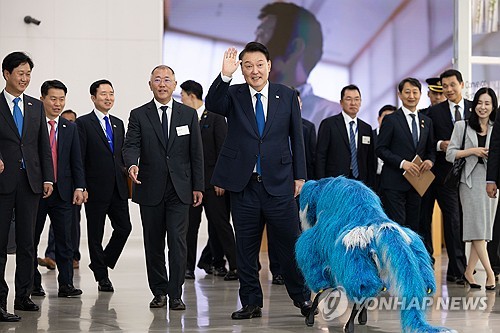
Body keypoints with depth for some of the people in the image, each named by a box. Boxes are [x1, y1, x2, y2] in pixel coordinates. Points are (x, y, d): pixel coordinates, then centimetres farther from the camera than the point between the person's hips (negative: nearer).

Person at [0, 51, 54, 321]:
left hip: (30, 181, 4)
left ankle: (23, 296, 16)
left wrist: (48, 178, 7)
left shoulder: (36, 106, 14)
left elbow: (44, 145, 14)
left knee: (27, 242, 8)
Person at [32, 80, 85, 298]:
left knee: (64, 239, 1)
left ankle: (66, 284, 4)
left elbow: (76, 161, 10)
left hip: (63, 191, 3)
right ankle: (33, 284, 14)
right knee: (31, 239, 6)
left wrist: (79, 187, 0)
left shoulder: (70, 128, 11)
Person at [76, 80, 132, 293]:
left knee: (124, 227, 0)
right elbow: (78, 158, -7)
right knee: (96, 233, 4)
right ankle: (102, 277, 14)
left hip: (118, 188, 5)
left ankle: (102, 263, 20)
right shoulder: (83, 123, -4)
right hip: (96, 189, -5)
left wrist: (127, 171, 3)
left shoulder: (118, 123, 16)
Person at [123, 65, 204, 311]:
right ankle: (159, 292, 18)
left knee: (177, 242, -8)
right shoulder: (138, 115, 4)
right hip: (151, 189, 0)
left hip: (179, 189, 0)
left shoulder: (189, 114, 8)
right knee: (153, 243, 7)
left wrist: (198, 186, 3)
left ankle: (175, 295, -5)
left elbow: (196, 152, 8)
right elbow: (131, 146, -7)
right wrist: (132, 164, -30)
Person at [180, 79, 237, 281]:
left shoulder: (215, 117, -1)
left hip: (212, 180, -4)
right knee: (190, 224, 5)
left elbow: (223, 149, -6)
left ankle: (234, 265, 0)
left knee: (220, 223, -3)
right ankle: (189, 266, 11)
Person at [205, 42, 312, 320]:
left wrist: (300, 176, 5)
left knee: (290, 243, 1)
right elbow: (212, 104, -18)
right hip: (244, 185, 1)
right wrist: (225, 75, -31)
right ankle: (251, 303, 17)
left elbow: (297, 138, 8)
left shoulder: (287, 96, 5)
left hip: (279, 183, -1)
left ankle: (302, 297, 16)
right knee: (246, 247, 7)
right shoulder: (233, 95, 4)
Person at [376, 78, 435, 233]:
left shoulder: (427, 121, 15)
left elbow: (431, 149, 20)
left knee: (414, 226, 6)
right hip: (395, 183, -5)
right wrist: (402, 163, -17)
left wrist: (430, 160, -4)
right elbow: (380, 149, -5)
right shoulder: (391, 120, -2)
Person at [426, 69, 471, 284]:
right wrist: (440, 145, -15)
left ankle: (458, 268, 14)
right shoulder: (434, 112, 3)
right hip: (446, 173, -3)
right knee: (453, 218, -7)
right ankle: (457, 270, -3)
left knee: (463, 219, 6)